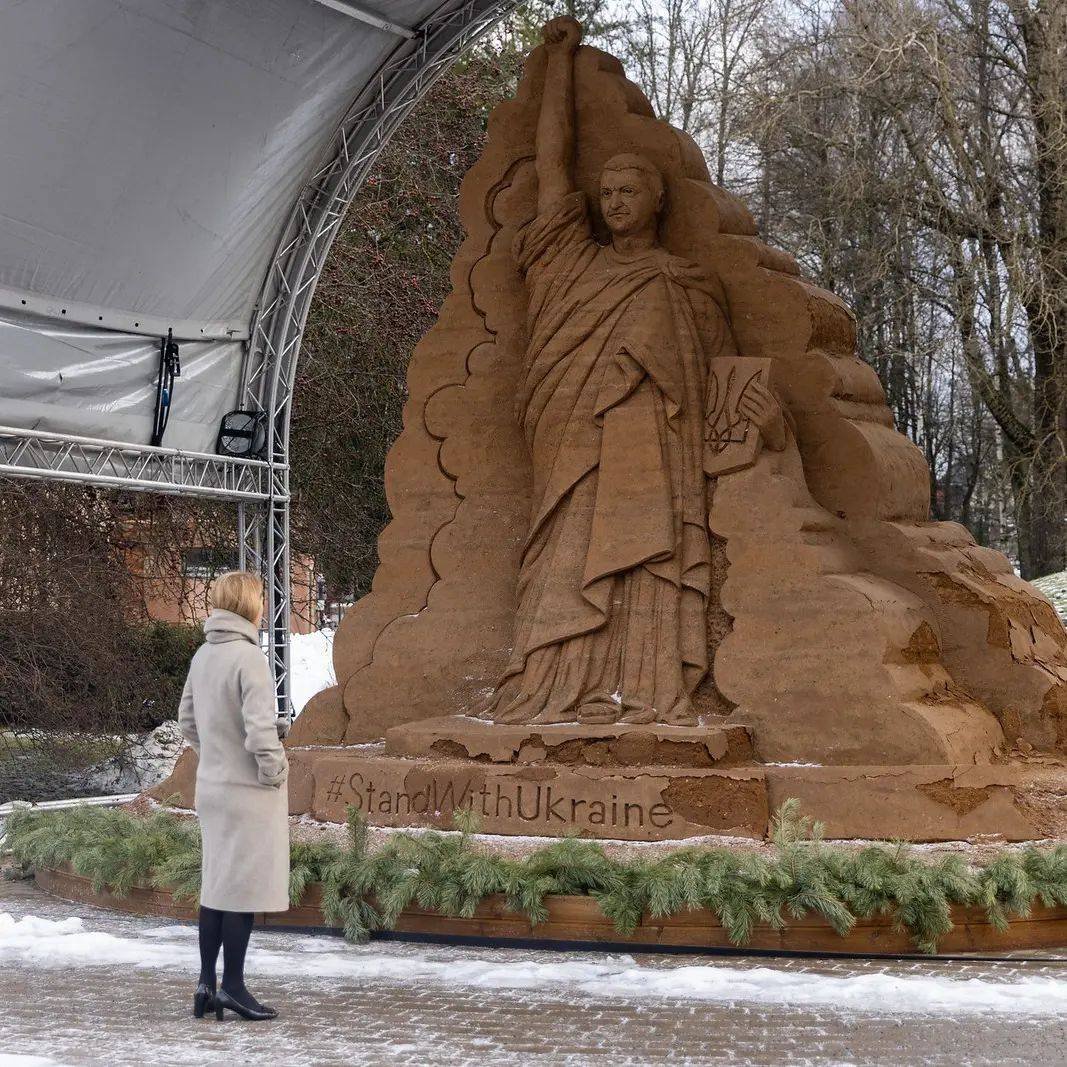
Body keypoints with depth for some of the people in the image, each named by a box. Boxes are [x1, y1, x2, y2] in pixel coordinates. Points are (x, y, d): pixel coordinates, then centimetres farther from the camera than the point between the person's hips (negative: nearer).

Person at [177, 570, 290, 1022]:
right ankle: (232, 985, 6)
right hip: (248, 791, -8)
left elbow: (188, 720, 16)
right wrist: (273, 769, -10)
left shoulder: (203, 656, 7)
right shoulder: (248, 657, -19)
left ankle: (206, 982, 18)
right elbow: (259, 728, -23)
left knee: (215, 884, 14)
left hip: (211, 786, 8)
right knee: (244, 885, 1)